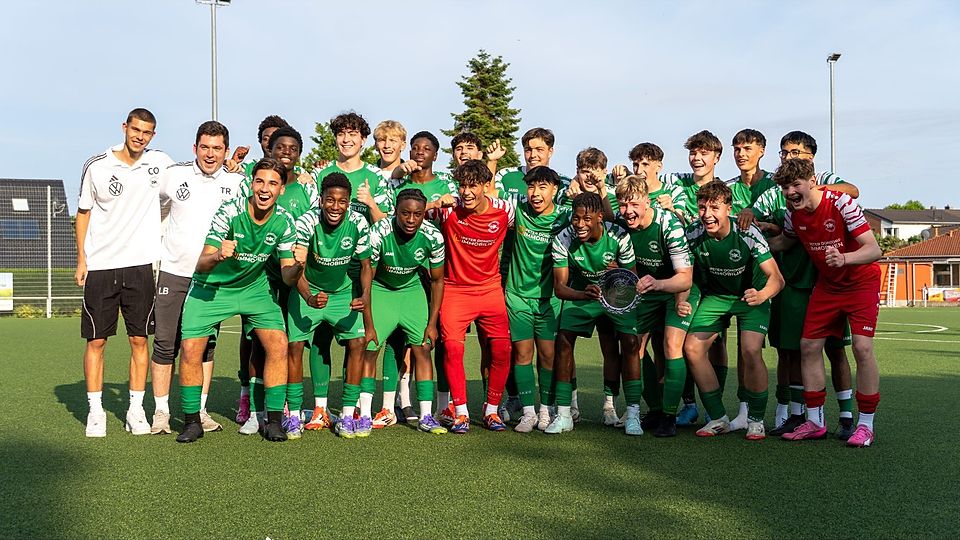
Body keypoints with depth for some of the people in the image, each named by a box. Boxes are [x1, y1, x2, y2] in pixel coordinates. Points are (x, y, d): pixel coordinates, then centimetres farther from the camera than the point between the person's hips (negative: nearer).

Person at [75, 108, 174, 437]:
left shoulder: (160, 162, 5)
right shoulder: (96, 166, 2)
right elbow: (83, 212, 10)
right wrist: (81, 259, 4)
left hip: (141, 264, 1)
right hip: (99, 265, 0)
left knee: (139, 340, 3)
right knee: (96, 340, 2)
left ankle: (136, 410, 12)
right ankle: (96, 411, 12)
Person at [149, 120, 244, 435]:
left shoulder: (236, 183, 0)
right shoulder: (173, 175, 0)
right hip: (173, 271, -1)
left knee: (205, 345, 6)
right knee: (166, 344, -1)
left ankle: (199, 411, 16)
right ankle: (161, 412, 9)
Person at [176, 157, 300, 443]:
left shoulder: (284, 221, -13)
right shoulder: (229, 211, -23)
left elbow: (287, 275, -8)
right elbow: (201, 265, -26)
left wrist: (296, 266, -30)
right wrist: (218, 256, -48)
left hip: (254, 288, 2)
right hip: (212, 287, -2)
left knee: (279, 344, -14)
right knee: (191, 348, -12)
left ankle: (274, 420, -1)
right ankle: (192, 421, 7)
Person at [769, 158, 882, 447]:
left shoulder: (841, 203, -25)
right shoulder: (794, 214, -8)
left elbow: (874, 249, -31)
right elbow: (782, 243, 14)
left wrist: (844, 258, -49)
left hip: (861, 282, -6)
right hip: (827, 283, 6)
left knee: (862, 347, -17)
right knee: (808, 345, 0)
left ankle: (865, 425, -2)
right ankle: (815, 421, 12)